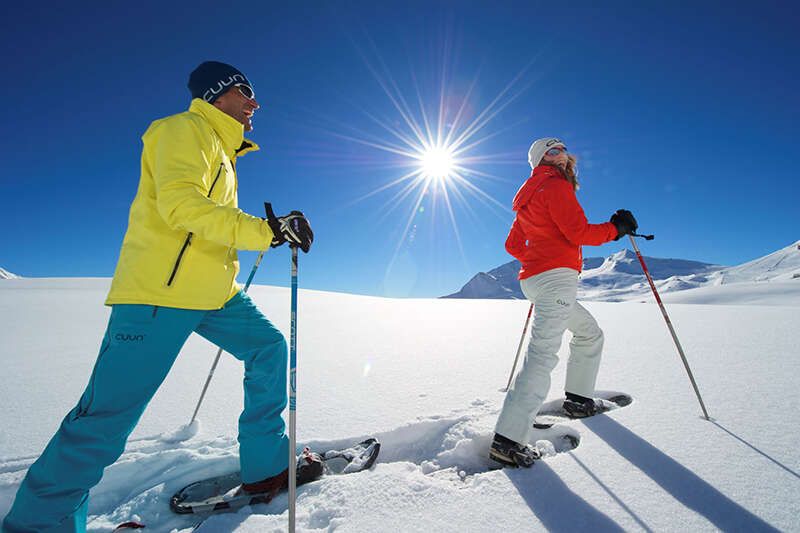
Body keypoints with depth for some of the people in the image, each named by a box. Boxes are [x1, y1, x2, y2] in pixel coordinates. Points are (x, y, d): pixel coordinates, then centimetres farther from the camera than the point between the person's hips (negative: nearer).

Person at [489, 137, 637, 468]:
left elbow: (512, 245, 25)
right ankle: (508, 439, -21)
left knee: (589, 333, 25)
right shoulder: (555, 185, -3)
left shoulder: (530, 195, 25)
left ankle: (578, 399, 31)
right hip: (557, 277, -10)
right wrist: (616, 228, 4)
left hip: (535, 278, 10)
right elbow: (579, 232, -13)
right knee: (543, 354, -17)